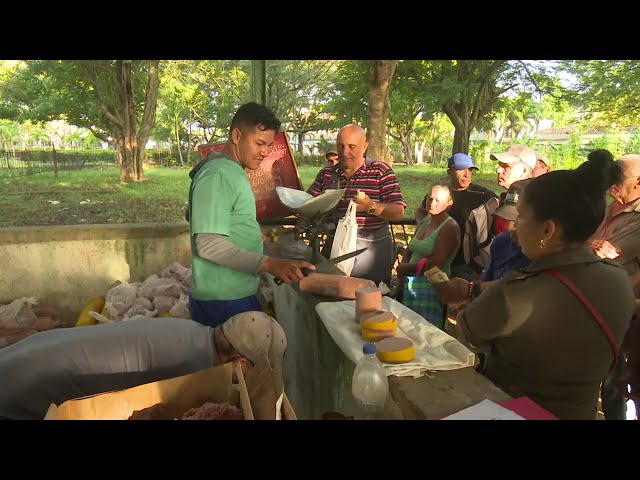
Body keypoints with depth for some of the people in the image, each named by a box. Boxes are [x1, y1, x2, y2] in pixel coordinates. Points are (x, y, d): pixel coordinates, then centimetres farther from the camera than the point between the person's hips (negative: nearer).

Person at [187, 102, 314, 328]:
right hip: (223, 302, -10)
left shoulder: (232, 172, 12)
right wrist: (269, 264, -34)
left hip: (237, 295, 10)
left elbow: (201, 220, 22)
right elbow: (208, 244, -27)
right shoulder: (216, 176, -19)